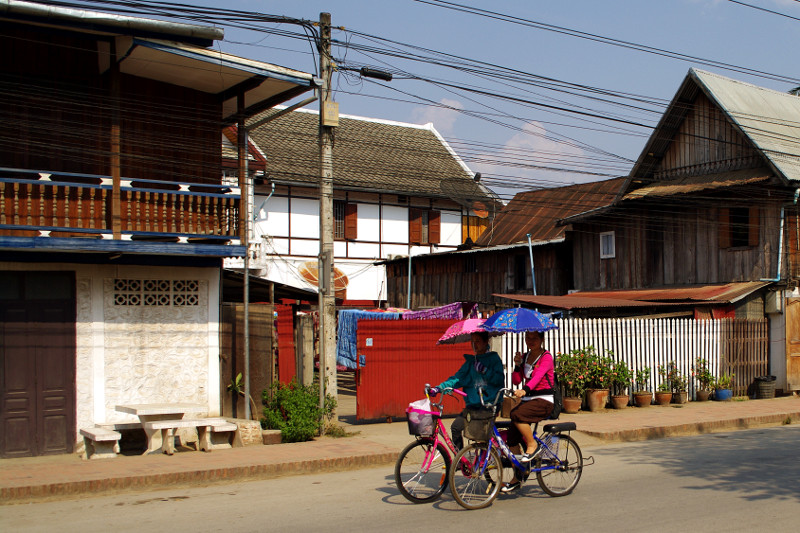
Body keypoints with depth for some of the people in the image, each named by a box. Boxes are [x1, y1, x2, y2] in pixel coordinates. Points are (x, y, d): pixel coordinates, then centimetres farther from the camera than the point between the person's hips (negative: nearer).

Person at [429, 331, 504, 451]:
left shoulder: (494, 359, 2)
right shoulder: (470, 361, 16)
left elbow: (500, 380, -10)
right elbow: (457, 378, 7)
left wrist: (484, 370, -22)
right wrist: (439, 388, -6)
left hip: (490, 405, -5)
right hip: (472, 404, 5)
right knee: (456, 427, -7)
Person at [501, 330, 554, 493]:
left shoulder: (546, 357, -7)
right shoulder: (524, 357, 13)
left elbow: (537, 376, -25)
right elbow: (516, 381, 7)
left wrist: (525, 389, -42)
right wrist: (517, 365, -10)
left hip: (544, 400, -7)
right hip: (527, 400, 7)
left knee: (517, 414, -32)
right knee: (512, 436, -5)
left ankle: (532, 446, -10)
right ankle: (517, 477, 5)